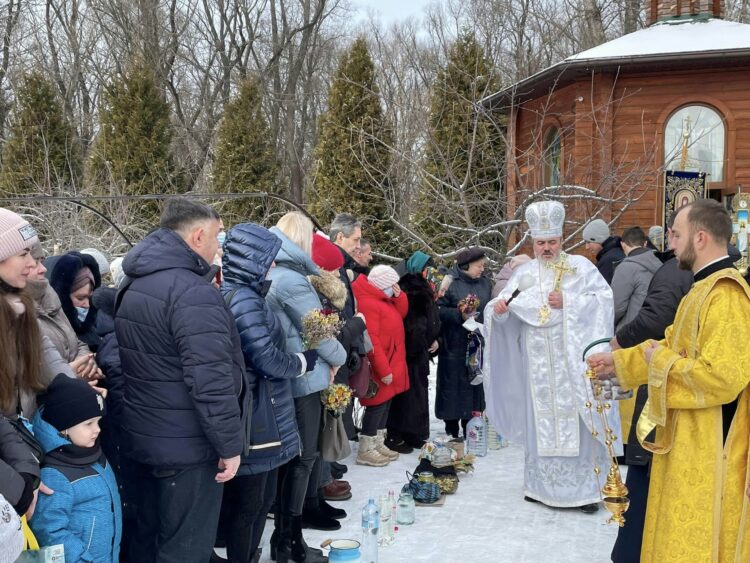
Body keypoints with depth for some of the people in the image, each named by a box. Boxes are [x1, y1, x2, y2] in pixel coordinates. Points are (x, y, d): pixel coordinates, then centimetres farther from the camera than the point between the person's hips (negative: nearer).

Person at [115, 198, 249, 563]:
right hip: (187, 447, -9)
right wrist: (229, 443, -17)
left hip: (141, 438, 9)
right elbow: (211, 381, -26)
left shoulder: (135, 285, 10)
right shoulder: (193, 293, -21)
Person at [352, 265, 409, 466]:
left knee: (386, 401, 16)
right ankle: (366, 450, 5)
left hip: (392, 362, 10)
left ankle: (378, 444, 27)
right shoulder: (368, 303, -21)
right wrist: (383, 369, -23)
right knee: (378, 404, -5)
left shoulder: (384, 298, 11)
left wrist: (399, 296, -3)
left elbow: (401, 313, 16)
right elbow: (371, 340, -24)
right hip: (380, 366, -10)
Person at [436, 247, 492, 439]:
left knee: (476, 384, 7)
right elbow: (438, 309, -11)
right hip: (455, 345, -5)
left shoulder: (486, 283, 11)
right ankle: (452, 429, 9)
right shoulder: (450, 282, -6)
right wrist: (460, 315, -20)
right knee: (454, 383, -1)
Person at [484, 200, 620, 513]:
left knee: (576, 420, -2)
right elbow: (505, 307, 1)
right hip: (538, 363, 2)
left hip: (572, 360, -2)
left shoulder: (581, 266, 2)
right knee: (541, 420, 7)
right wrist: (498, 308, -22)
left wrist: (568, 302, -14)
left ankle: (584, 487, 5)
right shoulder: (524, 274, 9)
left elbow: (603, 298, -6)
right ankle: (542, 484, 17)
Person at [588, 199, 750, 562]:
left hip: (708, 451, -10)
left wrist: (661, 361, -17)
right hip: (689, 442, 10)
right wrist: (620, 362, 17)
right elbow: (675, 346, 21)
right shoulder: (706, 288, 11)